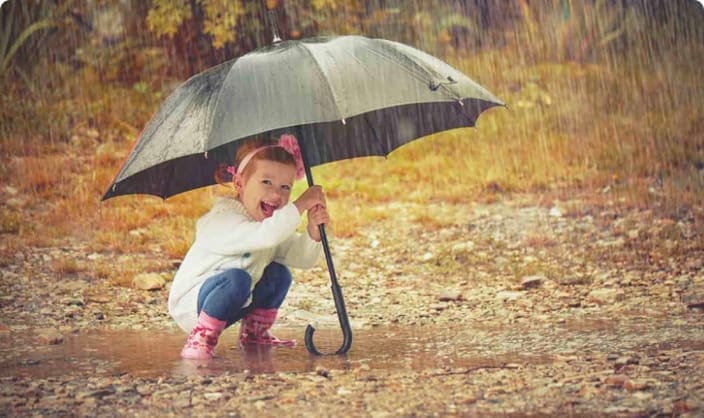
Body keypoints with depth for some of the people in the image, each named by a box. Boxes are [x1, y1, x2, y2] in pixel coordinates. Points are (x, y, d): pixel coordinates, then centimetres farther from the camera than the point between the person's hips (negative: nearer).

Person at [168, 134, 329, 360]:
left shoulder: (274, 222, 4)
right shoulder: (224, 220, -26)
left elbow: (304, 259, -1)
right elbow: (266, 235, -44)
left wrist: (313, 233, -21)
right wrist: (302, 204, -38)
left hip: (230, 304, 9)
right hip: (191, 304, -9)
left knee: (279, 274, 6)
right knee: (237, 278, -35)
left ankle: (254, 332, 18)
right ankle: (201, 337, -22)